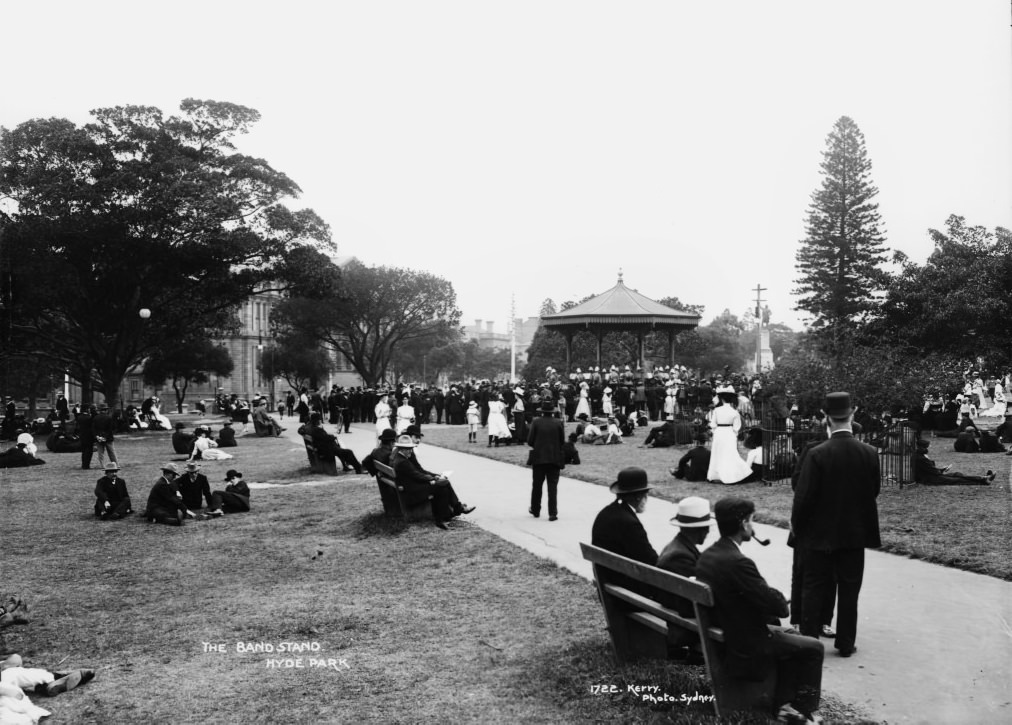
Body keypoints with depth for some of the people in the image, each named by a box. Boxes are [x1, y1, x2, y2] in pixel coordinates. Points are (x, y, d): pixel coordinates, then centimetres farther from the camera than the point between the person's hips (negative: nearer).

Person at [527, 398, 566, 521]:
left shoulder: (536, 422, -6)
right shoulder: (558, 423, -5)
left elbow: (530, 441, -7)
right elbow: (562, 441, -2)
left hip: (538, 458, 0)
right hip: (554, 459, 0)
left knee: (537, 485, 14)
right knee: (552, 486, 3)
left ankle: (535, 510, 26)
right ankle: (552, 513, -2)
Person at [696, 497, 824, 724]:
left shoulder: (706, 556, 0)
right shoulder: (737, 562, -29)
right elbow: (778, 606, -22)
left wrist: (772, 602, 3)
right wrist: (782, 603, 0)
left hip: (720, 637, 9)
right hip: (747, 647, -9)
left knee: (791, 637, 25)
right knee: (813, 648, 8)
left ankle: (783, 703, 27)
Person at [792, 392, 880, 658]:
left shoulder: (817, 454, -18)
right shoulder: (869, 453, -8)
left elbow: (804, 496, -14)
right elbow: (873, 493, 2)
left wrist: (796, 525, 1)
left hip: (819, 534, -2)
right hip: (855, 534, 2)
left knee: (814, 589, 9)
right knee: (849, 591, 13)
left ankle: (809, 641, 12)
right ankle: (845, 643, 20)